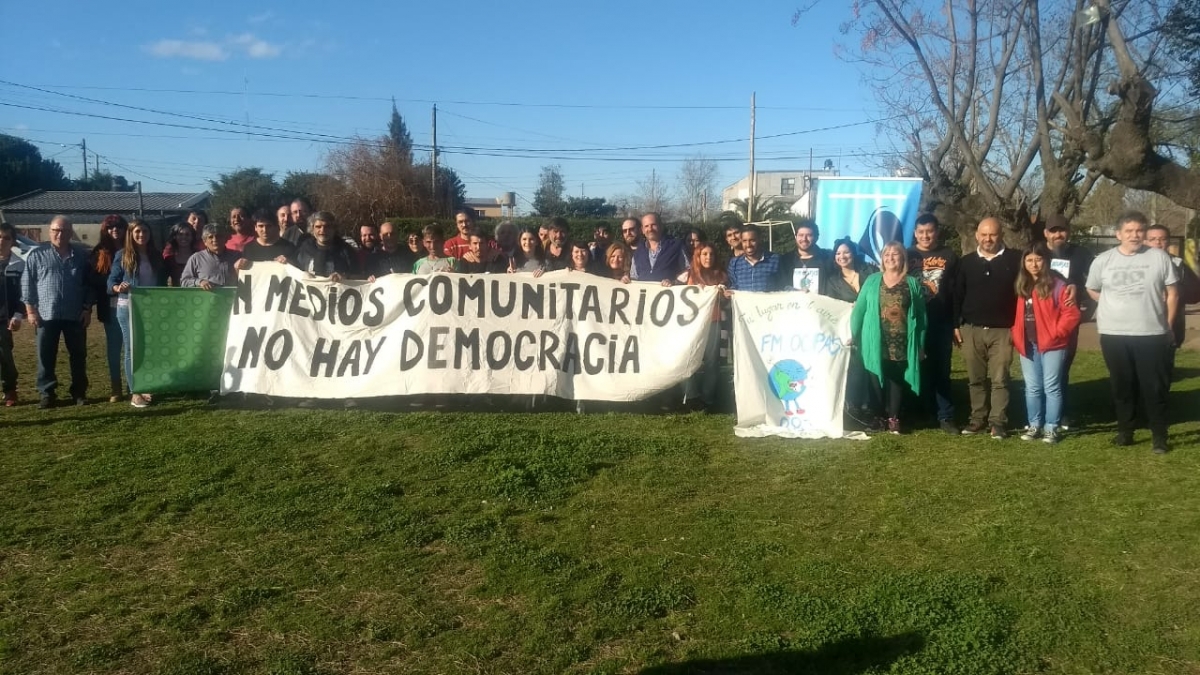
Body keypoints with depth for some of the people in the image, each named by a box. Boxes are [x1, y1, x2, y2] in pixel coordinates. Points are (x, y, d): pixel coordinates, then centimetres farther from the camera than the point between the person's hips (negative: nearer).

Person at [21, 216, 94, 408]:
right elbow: (27, 284, 2)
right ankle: (47, 393, 11)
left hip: (75, 316, 1)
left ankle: (79, 392, 15)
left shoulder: (80, 257, 9)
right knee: (46, 357, 3)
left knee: (79, 356, 6)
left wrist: (87, 309, 4)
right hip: (46, 315, -1)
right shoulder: (37, 255, 3)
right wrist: (30, 310, -4)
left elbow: (89, 285, 12)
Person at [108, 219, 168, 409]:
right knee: (132, 349, -1)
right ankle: (135, 393, 3)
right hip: (128, 308, -4)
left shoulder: (156, 256, 10)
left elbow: (163, 282, 13)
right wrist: (118, 288, -25)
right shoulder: (122, 255, 0)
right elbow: (112, 281, -3)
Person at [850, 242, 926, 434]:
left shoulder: (912, 283, 5)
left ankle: (894, 419, 13)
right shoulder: (872, 281, 7)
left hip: (901, 343, 0)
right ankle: (879, 417, 15)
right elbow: (859, 309, 5)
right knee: (877, 380, 3)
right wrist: (853, 335, -1)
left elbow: (921, 315, 4)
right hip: (876, 343, 1)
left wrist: (921, 344, 0)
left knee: (897, 381, 4)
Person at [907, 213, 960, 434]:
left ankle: (945, 417, 7)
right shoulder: (908, 256, 7)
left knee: (941, 370, 4)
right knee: (918, 370, 5)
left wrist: (958, 323, 0)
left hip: (942, 323, 0)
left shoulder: (949, 256, 6)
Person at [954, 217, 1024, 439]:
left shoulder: (1014, 259, 0)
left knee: (1000, 379, -2)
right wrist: (956, 325, 4)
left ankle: (998, 422, 2)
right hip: (971, 330, 3)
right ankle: (978, 419, 16)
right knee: (975, 379, 8)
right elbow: (957, 295, 10)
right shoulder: (966, 262, 8)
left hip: (1002, 331, -2)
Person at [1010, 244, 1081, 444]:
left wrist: (1056, 333, -12)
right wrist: (1017, 336, 7)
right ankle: (1034, 426, 20)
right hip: (1027, 345, 6)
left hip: (1051, 345, -5)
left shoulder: (1057, 285, -7)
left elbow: (1072, 314, -9)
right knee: (1032, 388, 11)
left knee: (1051, 387, 0)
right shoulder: (1022, 286, 11)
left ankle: (1051, 428, 6)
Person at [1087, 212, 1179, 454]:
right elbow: (1092, 290, 15)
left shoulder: (1159, 257, -1)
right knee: (1122, 386, 10)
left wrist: (1167, 325, 3)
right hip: (1114, 335, 1)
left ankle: (1159, 436, 11)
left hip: (1152, 334, -1)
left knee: (1155, 387, 2)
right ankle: (1125, 431, 21)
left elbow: (1172, 293, 4)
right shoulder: (1103, 260, 2)